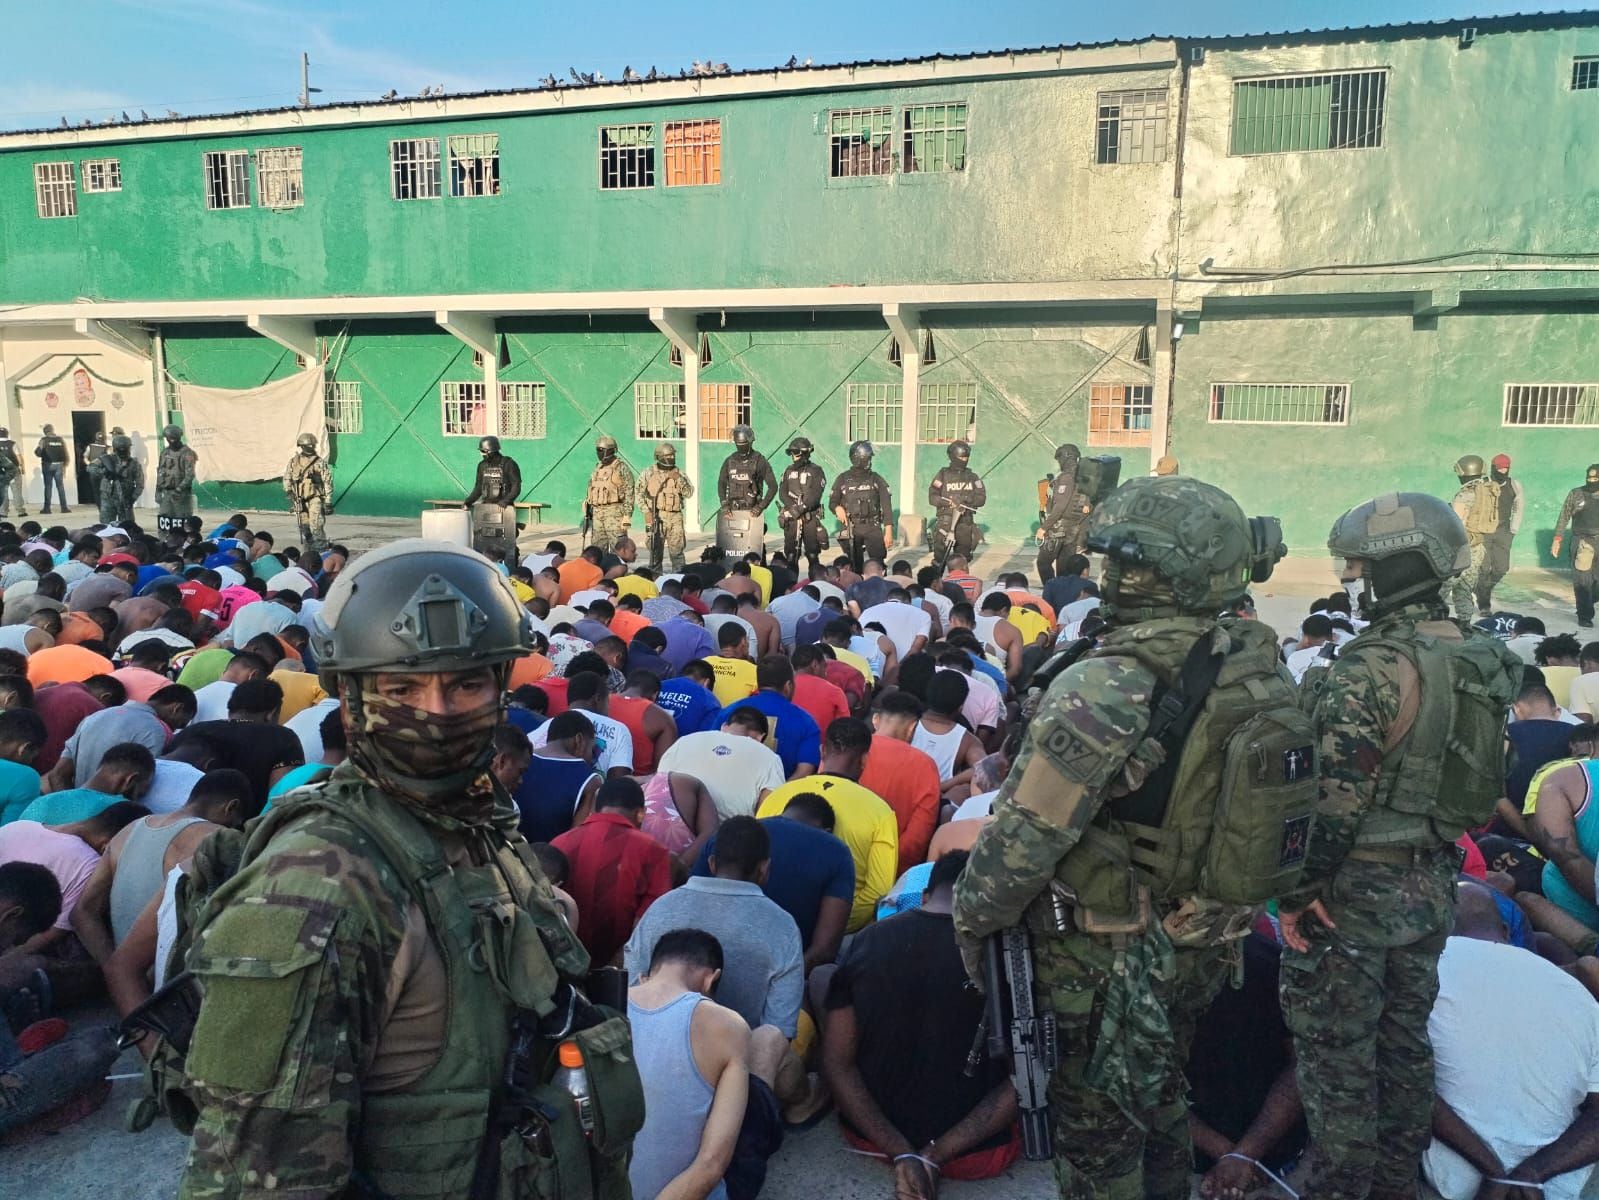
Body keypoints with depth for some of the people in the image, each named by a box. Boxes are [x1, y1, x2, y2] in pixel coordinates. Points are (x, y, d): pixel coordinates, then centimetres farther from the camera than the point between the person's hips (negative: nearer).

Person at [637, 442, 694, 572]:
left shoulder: (680, 474, 11)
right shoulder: (649, 474, 5)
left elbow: (689, 493, 1)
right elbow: (639, 494, 5)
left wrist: (679, 479, -13)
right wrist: (647, 511, -5)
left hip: (675, 517, 1)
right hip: (655, 517, -1)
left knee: (677, 550, -5)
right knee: (655, 551, 3)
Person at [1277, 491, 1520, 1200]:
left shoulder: (1370, 669, -23)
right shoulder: (1486, 662, 4)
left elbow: (1337, 801, -24)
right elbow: (1487, 784, 13)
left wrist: (1296, 894, -15)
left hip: (1356, 889, -8)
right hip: (1433, 887, 8)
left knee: (1336, 1052, 5)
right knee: (1405, 1040, 20)